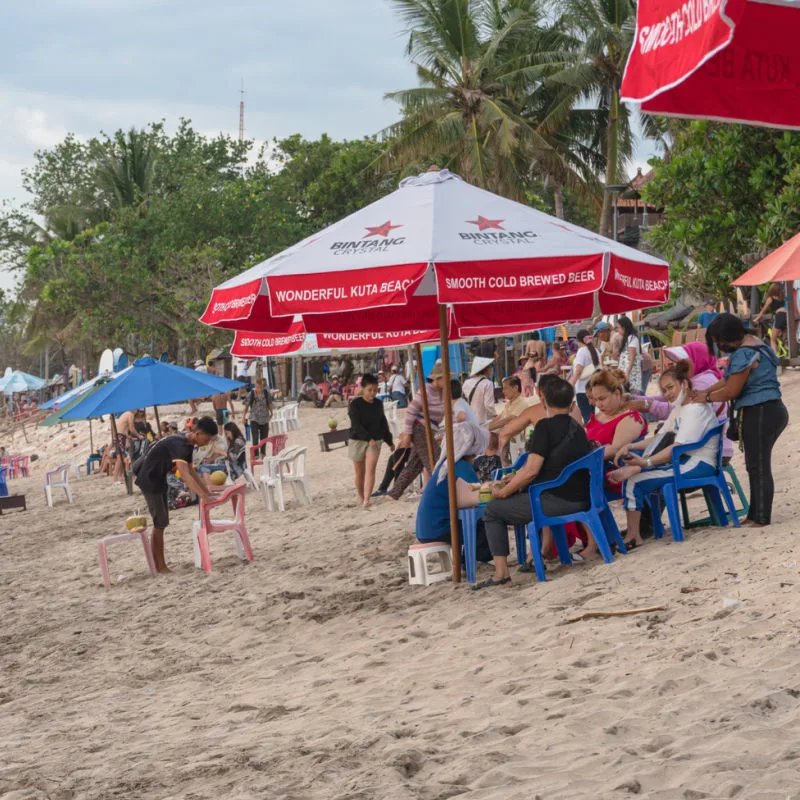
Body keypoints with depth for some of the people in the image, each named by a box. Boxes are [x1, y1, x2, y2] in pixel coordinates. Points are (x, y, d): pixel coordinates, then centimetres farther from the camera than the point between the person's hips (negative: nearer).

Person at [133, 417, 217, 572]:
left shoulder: (187, 444, 2)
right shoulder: (178, 445, -29)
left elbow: (191, 471, 14)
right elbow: (185, 475, -40)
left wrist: (207, 491, 10)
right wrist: (203, 496, -46)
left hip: (159, 479, 10)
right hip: (149, 480, -10)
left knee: (161, 523, 13)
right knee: (159, 524, -7)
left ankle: (158, 565, 19)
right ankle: (160, 566, -1)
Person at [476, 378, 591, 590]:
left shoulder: (546, 426, -12)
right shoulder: (577, 428, 13)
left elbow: (531, 471, -16)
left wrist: (504, 491, -2)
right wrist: (516, 478, 28)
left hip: (557, 501, -8)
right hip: (581, 499, 8)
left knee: (492, 511, 6)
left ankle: (501, 574, -1)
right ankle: (546, 549, 34)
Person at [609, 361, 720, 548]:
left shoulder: (695, 409, -13)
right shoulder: (680, 408, 21)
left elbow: (678, 447, -22)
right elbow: (662, 439, 18)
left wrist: (646, 462, -26)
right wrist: (631, 446, 4)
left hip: (698, 464, -11)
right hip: (683, 461, 11)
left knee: (634, 481, -20)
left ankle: (633, 537, -12)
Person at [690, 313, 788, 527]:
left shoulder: (743, 354, -19)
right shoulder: (752, 341, 14)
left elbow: (731, 391, -15)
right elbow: (731, 379, 20)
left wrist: (706, 398, 0)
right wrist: (705, 392, 16)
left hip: (758, 414, -11)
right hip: (772, 410, 11)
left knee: (758, 467, -4)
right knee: (756, 466, 16)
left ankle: (761, 518, 1)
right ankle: (756, 514, 22)